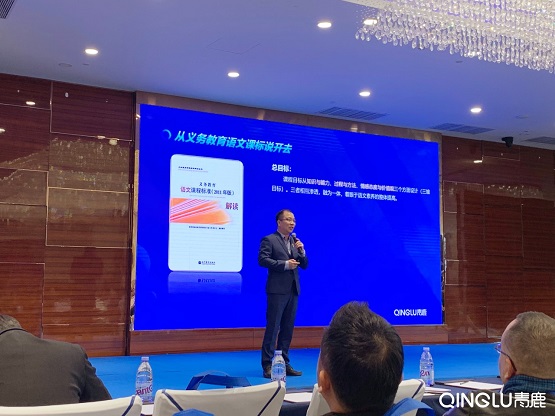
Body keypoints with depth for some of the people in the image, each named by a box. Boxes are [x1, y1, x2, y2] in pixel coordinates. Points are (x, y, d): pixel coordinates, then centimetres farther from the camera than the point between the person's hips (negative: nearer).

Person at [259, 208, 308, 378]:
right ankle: (268, 365, -1)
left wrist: (301, 251, -2)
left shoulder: (295, 241, 18)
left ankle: (284, 363, 16)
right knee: (272, 327, -5)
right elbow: (263, 259, -15)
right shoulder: (269, 240, -2)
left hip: (293, 290, 7)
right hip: (277, 290, -7)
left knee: (287, 328, 9)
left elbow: (304, 265, 16)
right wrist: (285, 264, -18)